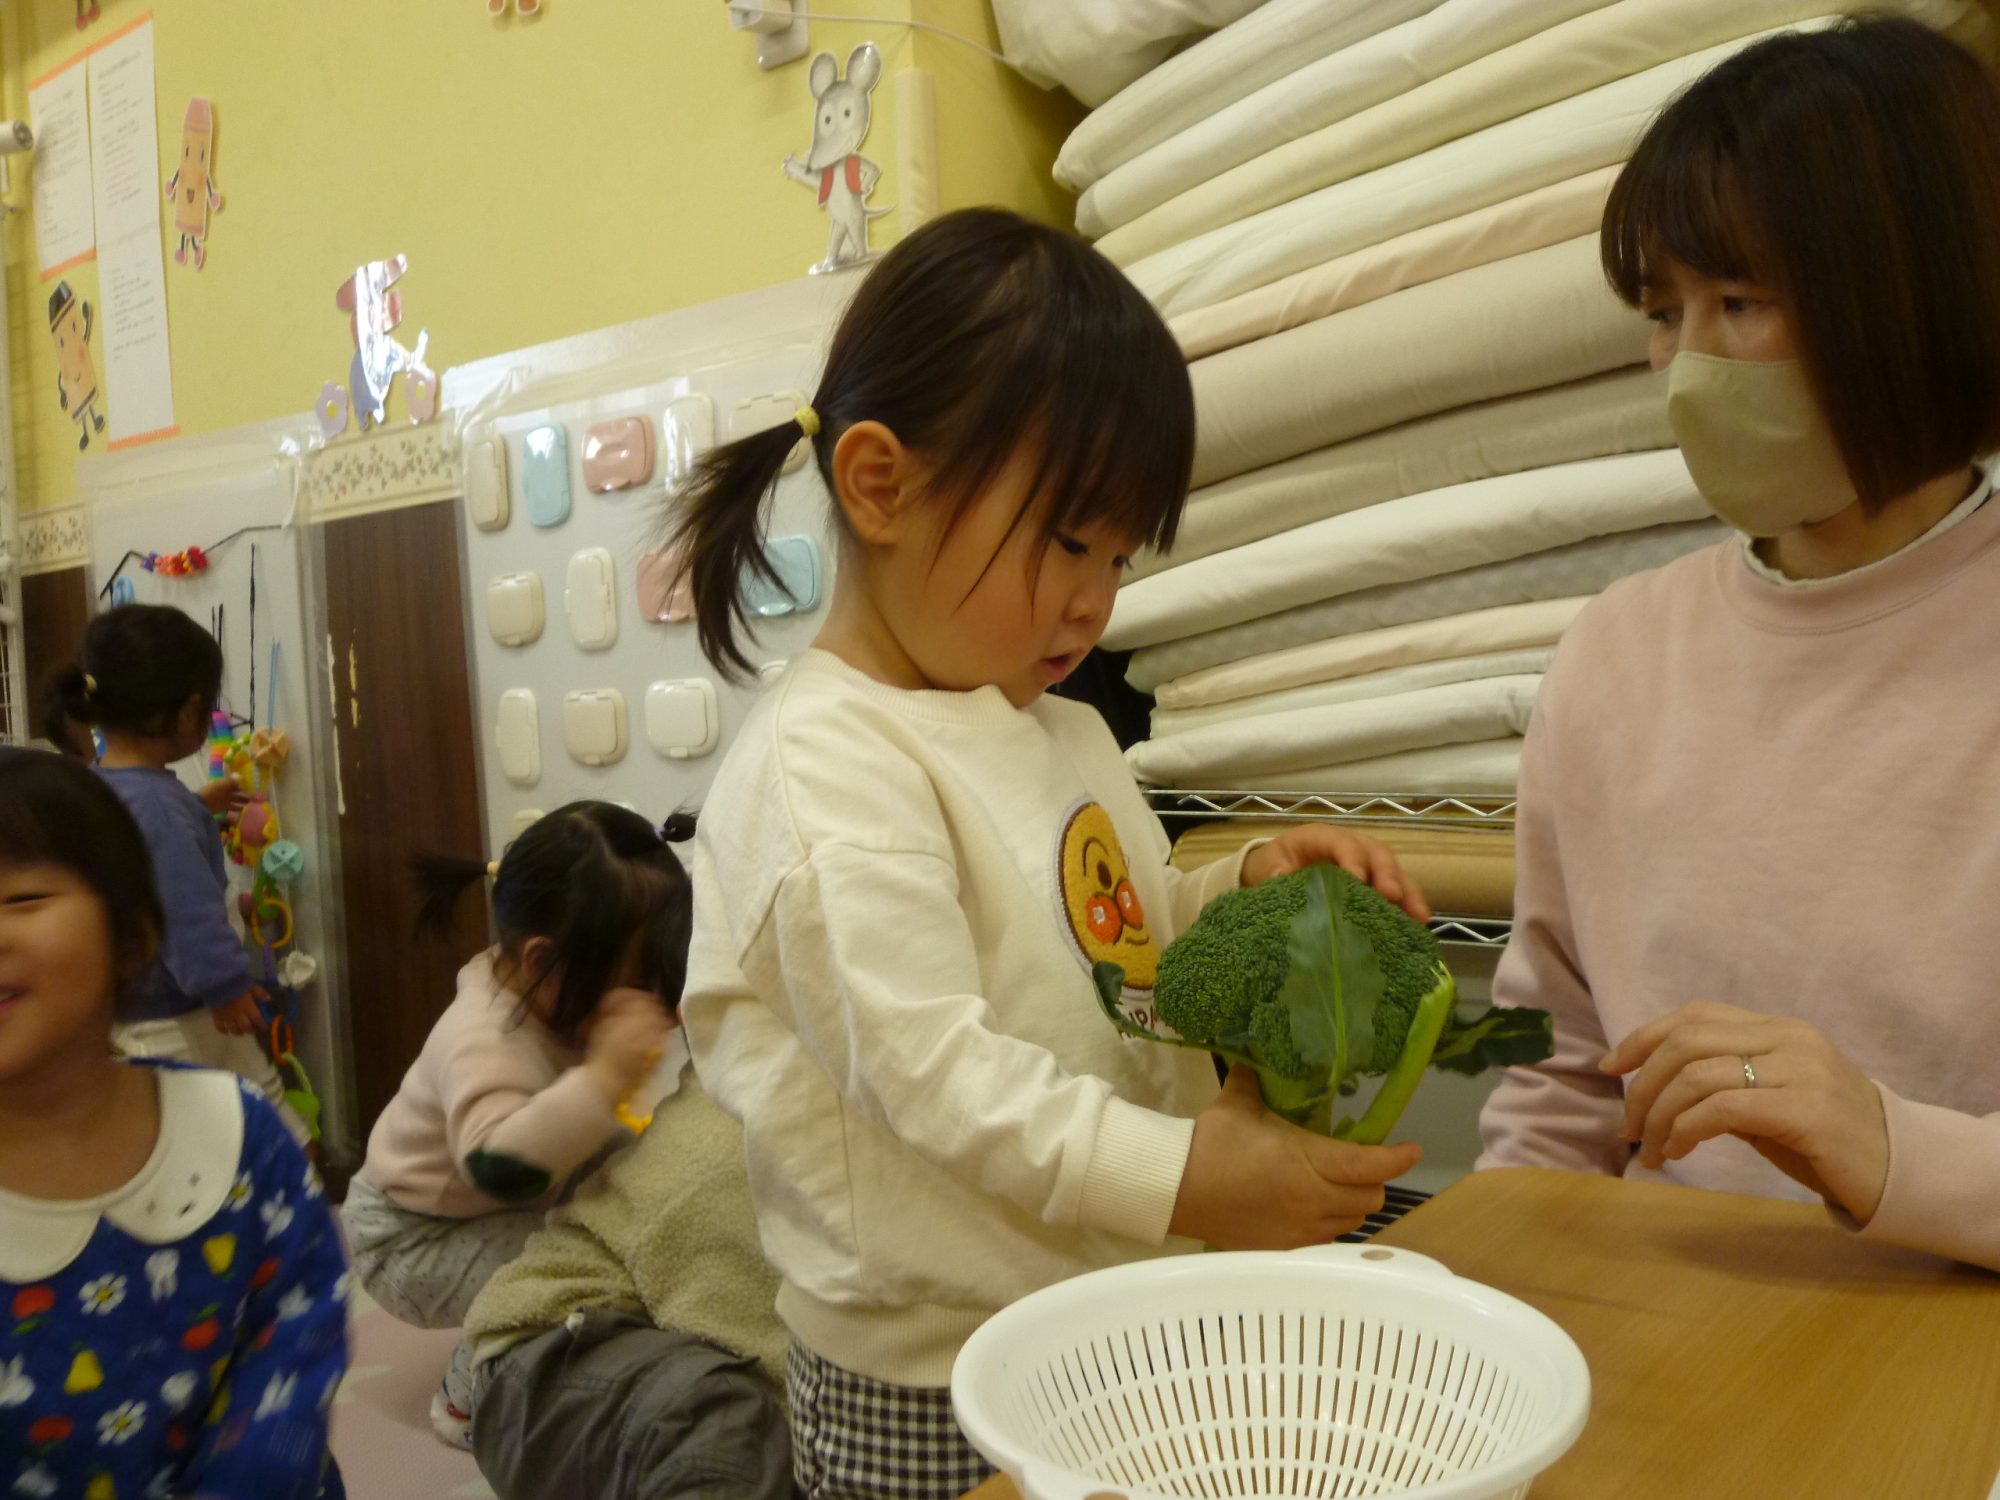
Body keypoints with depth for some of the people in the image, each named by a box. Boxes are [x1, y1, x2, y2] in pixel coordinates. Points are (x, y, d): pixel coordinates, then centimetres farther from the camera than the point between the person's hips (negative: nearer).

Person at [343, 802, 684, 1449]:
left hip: (504, 1209, 9)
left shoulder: (554, 995, -13)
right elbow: (497, 1165, -55)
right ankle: (469, 1401, 1)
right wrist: (604, 1078, -62)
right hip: (412, 1238, -9)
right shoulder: (484, 1042, -38)